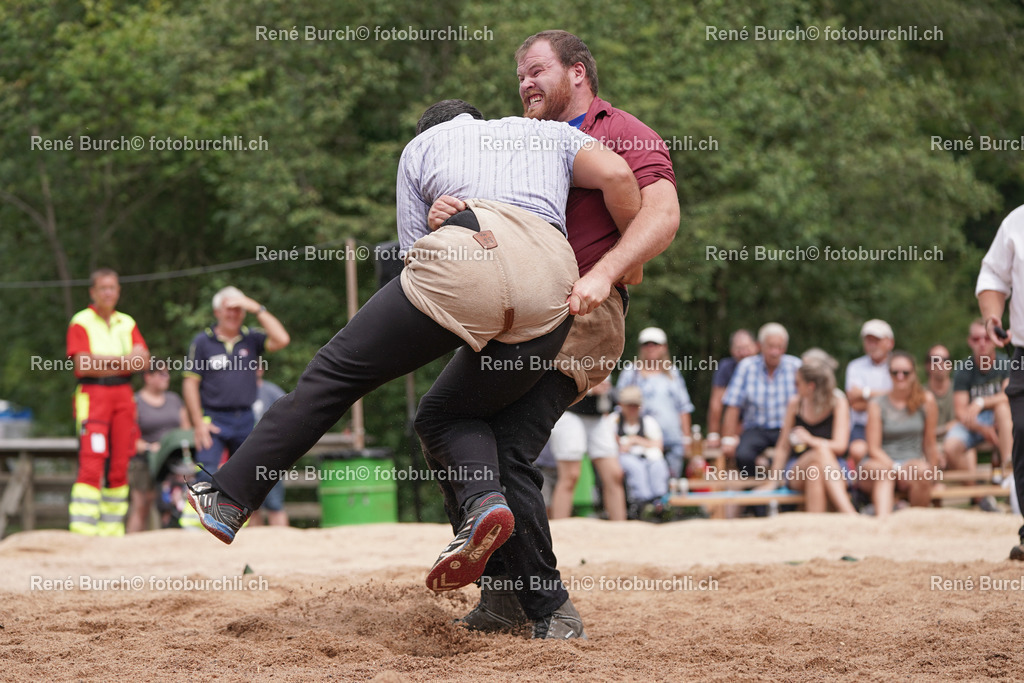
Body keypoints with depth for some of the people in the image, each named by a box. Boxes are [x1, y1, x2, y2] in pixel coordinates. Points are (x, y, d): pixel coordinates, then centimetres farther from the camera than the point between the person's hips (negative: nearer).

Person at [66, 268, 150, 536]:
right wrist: (124, 360, -7)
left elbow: (142, 360, 4)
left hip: (123, 395, 5)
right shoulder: (81, 323, 2)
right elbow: (84, 365, -10)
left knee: (119, 466, 3)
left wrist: (101, 360, -10)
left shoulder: (127, 323, 17)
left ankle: (112, 528, 9)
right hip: (93, 395, -5)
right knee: (92, 463, -16)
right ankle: (82, 529, -19)